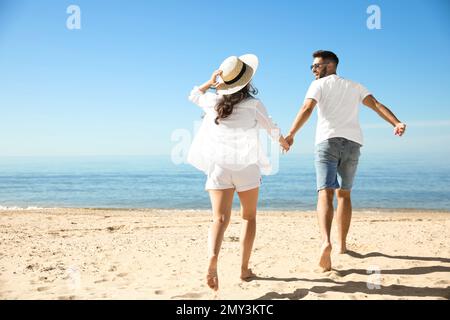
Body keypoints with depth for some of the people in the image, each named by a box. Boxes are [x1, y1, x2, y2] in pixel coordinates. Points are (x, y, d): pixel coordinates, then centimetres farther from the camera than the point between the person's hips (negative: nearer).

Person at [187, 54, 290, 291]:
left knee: (220, 219, -5)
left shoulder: (213, 100, 6)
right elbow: (272, 130, 15)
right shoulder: (253, 104, -1)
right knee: (249, 217, 15)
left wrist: (210, 82, 22)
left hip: (218, 165, 2)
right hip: (246, 166, -1)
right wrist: (284, 141, 35)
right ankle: (244, 269, 13)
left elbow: (193, 95, 30)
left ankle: (213, 257, -32)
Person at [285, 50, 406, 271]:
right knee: (344, 194, 16)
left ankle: (326, 241, -34)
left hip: (328, 140, -4)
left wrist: (291, 134, -18)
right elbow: (376, 105, 9)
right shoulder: (355, 86, 25)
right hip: (353, 142, 4)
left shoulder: (320, 84, 11)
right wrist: (396, 123, -5)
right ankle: (342, 244, 21)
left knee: (325, 194, -13)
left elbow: (307, 108, -8)